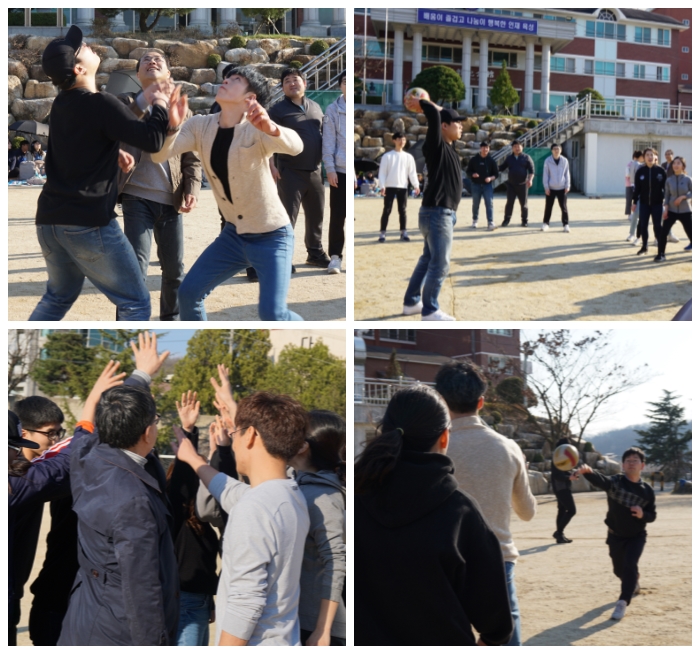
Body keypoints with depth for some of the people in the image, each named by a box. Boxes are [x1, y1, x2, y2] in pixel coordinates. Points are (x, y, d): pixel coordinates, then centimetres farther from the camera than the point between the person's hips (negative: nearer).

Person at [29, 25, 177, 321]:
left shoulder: (61, 105, 12)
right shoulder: (101, 104, -13)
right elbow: (152, 141, -13)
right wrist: (160, 105, 3)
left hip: (49, 219, 8)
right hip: (88, 222, -8)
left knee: (59, 296, 26)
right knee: (134, 303, 1)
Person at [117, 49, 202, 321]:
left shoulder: (181, 112, 10)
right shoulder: (123, 103, 5)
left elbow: (192, 159, 8)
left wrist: (192, 191, -6)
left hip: (171, 200, 3)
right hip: (137, 197, -3)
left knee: (174, 268, 8)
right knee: (136, 264, -13)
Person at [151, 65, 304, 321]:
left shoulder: (257, 129, -21)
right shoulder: (201, 126, -5)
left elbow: (295, 146, -42)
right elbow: (159, 155, -17)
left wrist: (271, 129, -65)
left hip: (271, 237, -6)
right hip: (234, 234, 6)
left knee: (272, 311, -19)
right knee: (188, 292, 4)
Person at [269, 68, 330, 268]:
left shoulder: (315, 107, 12)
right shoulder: (278, 110, -6)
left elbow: (323, 135, 19)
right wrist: (271, 165, -19)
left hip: (315, 172, 6)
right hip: (290, 172, -6)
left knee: (316, 216, 14)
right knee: (287, 217, -5)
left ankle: (316, 253, 27)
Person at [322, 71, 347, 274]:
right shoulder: (333, 110, 1)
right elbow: (328, 142, 0)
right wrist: (330, 169, -7)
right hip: (340, 170, -1)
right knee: (338, 215, 0)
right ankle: (335, 256, 7)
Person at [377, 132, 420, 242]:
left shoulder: (408, 157, 10)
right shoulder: (387, 156, 2)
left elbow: (412, 172, 6)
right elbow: (382, 172, -2)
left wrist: (416, 185, -6)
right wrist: (382, 186, -13)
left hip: (403, 187, 3)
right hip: (390, 186, -3)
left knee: (402, 210, 5)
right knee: (387, 210, -4)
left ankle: (403, 233, 9)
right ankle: (382, 233, -4)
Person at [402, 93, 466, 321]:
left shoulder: (449, 146, 13)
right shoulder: (435, 146, -13)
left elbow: (442, 114, 26)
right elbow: (435, 114, -25)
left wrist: (421, 103, 15)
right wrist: (420, 105, -7)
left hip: (442, 212, 10)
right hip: (437, 213, -10)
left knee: (428, 259, 16)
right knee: (440, 264, -9)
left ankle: (411, 302, 23)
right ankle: (429, 311, -5)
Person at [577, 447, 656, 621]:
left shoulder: (647, 490, -8)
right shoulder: (615, 481, -14)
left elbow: (652, 515, 1)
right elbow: (599, 480, -37)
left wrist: (642, 515, -24)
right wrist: (587, 471, -60)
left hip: (636, 536, -1)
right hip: (615, 535, 1)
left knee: (630, 565, -21)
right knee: (619, 569, 17)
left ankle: (622, 603, -19)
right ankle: (633, 585, 50)